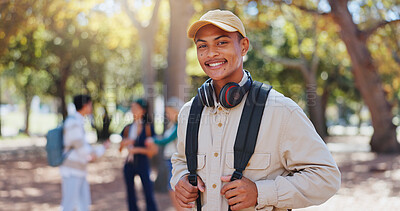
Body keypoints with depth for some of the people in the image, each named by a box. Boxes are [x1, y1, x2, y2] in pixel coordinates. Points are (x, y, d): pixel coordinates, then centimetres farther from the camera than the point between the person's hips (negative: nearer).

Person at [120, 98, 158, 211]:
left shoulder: (148, 127, -3)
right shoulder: (128, 128, 9)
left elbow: (154, 150, -6)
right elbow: (120, 147, 15)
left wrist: (137, 149, -13)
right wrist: (125, 143, -7)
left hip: (143, 164, -4)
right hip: (129, 164, 5)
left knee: (149, 195, -8)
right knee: (130, 195, 9)